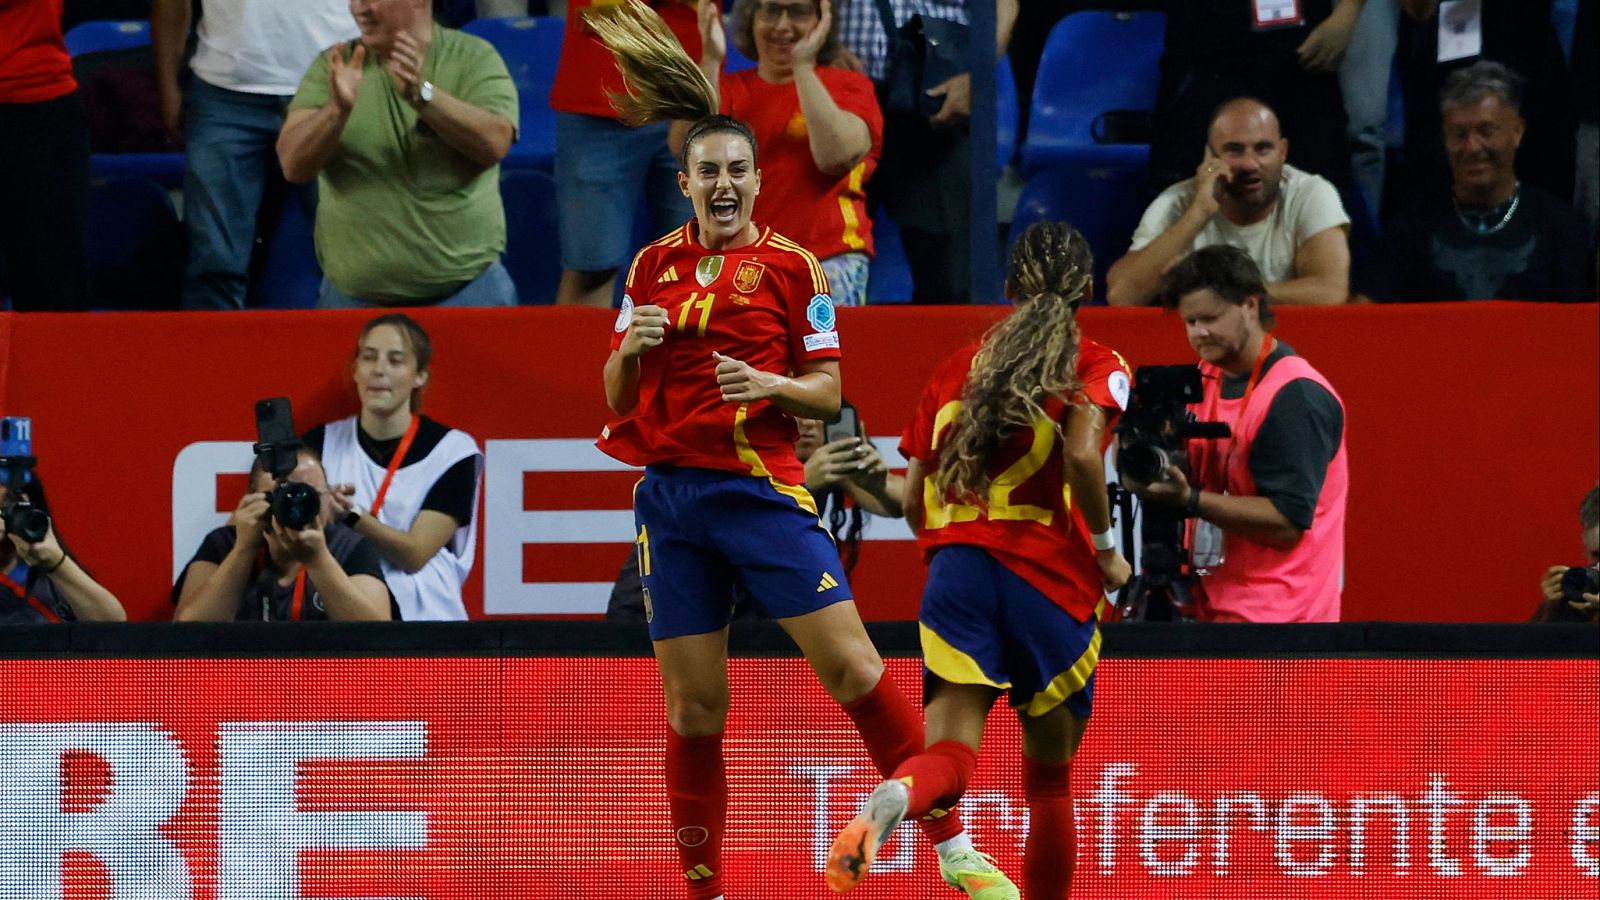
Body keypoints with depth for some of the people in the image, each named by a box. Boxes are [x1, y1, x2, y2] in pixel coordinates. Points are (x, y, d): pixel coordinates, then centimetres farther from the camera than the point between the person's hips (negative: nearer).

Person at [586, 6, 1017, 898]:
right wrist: (631, 348, -8)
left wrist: (771, 384, -17)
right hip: (670, 493, 3)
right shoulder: (654, 266, 11)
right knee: (694, 709, 2)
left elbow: (828, 388, 3)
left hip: (764, 488, -3)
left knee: (853, 666, -11)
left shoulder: (792, 267, 2)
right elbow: (617, 397, 14)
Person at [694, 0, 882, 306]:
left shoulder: (850, 86, 8)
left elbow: (836, 156, -12)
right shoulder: (728, 90, 15)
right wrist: (711, 61, -9)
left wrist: (803, 65, -12)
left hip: (827, 259, -2)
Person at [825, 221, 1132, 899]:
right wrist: (1106, 552, -1)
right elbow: (1082, 454, -15)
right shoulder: (1095, 366, 4)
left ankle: (892, 799, -45)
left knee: (951, 755, -11)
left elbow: (914, 499, 16)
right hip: (1050, 576, -2)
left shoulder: (956, 368, 17)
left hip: (954, 563, 2)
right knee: (1051, 774, 13)